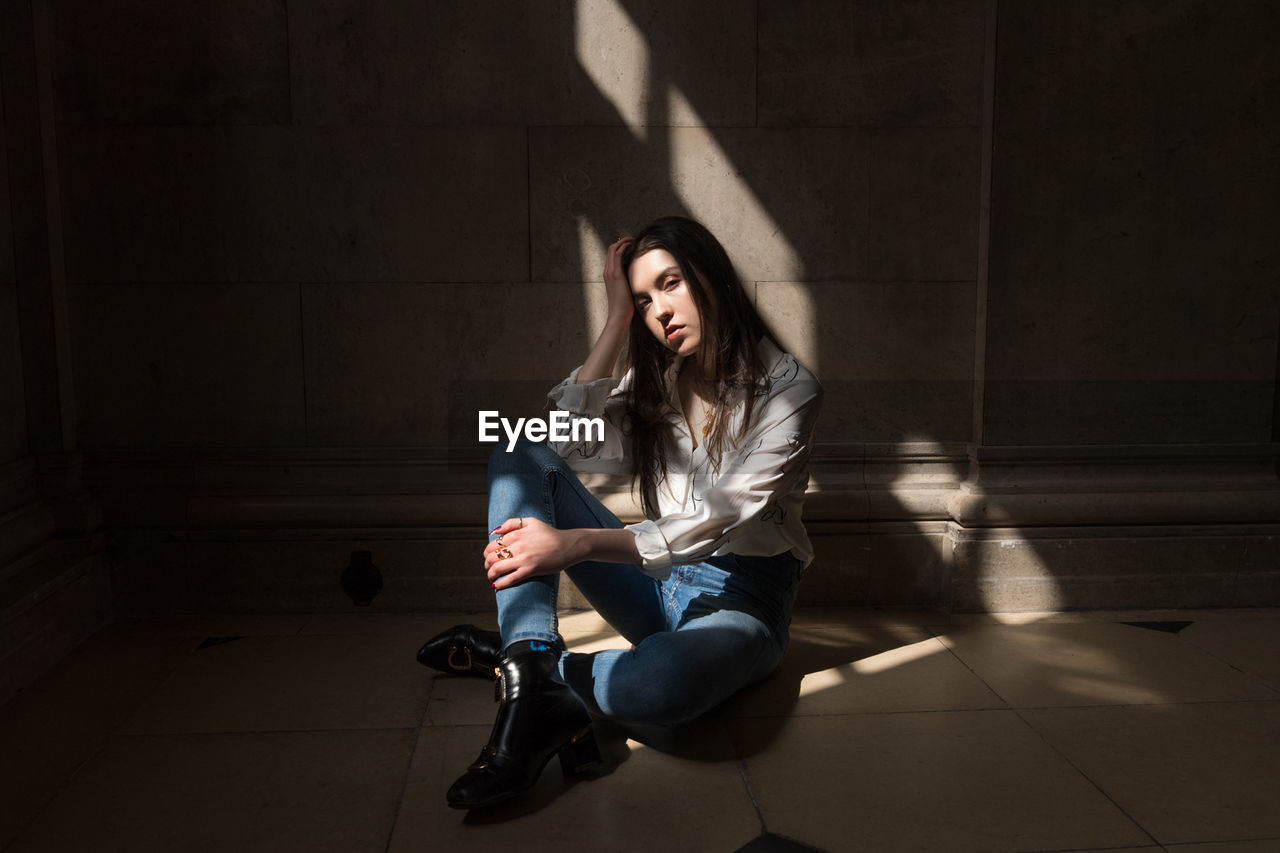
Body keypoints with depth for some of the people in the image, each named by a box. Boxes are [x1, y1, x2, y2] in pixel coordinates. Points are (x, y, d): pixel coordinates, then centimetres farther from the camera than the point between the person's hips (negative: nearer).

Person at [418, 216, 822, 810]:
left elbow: (717, 518, -20)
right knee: (521, 458, -11)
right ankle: (537, 687, -30)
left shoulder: (787, 388, -8)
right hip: (657, 583, 6)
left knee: (659, 684, -43)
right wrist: (617, 320, -5)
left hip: (741, 600, -5)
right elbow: (570, 443, -6)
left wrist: (574, 544, -28)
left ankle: (510, 657, -13)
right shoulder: (655, 383, 12)